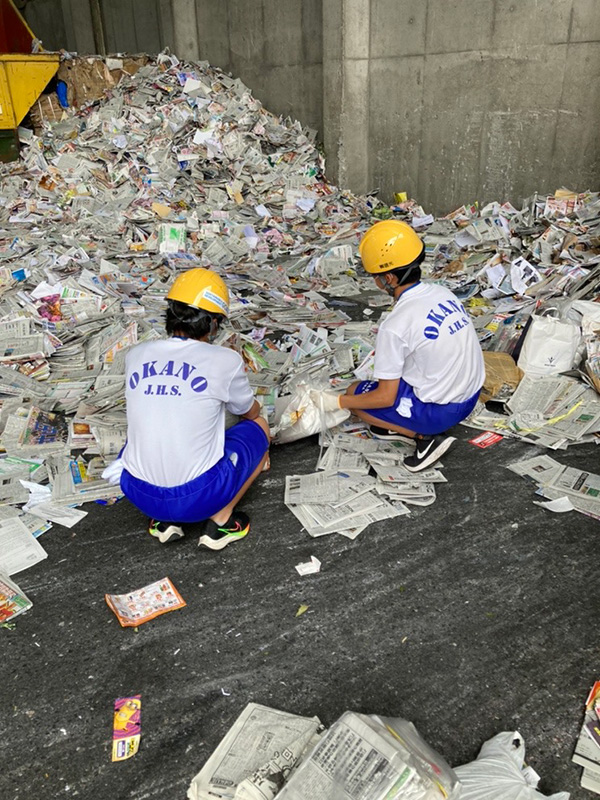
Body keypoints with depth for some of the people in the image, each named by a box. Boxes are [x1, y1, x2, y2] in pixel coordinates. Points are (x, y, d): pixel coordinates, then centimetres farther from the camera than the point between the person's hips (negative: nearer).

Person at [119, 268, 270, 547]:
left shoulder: (136, 356, 1)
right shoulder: (225, 361, -11)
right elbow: (250, 412, 10)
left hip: (137, 492, 4)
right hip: (198, 497, -4)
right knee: (259, 426, 18)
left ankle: (162, 519, 19)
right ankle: (220, 521, 12)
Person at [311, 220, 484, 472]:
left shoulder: (395, 326, -23)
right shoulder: (442, 293, -1)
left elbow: (385, 397, -17)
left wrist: (336, 402, -4)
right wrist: (387, 360, 25)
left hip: (440, 411, -8)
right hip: (471, 397, 8)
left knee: (355, 393, 10)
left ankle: (426, 436, 2)